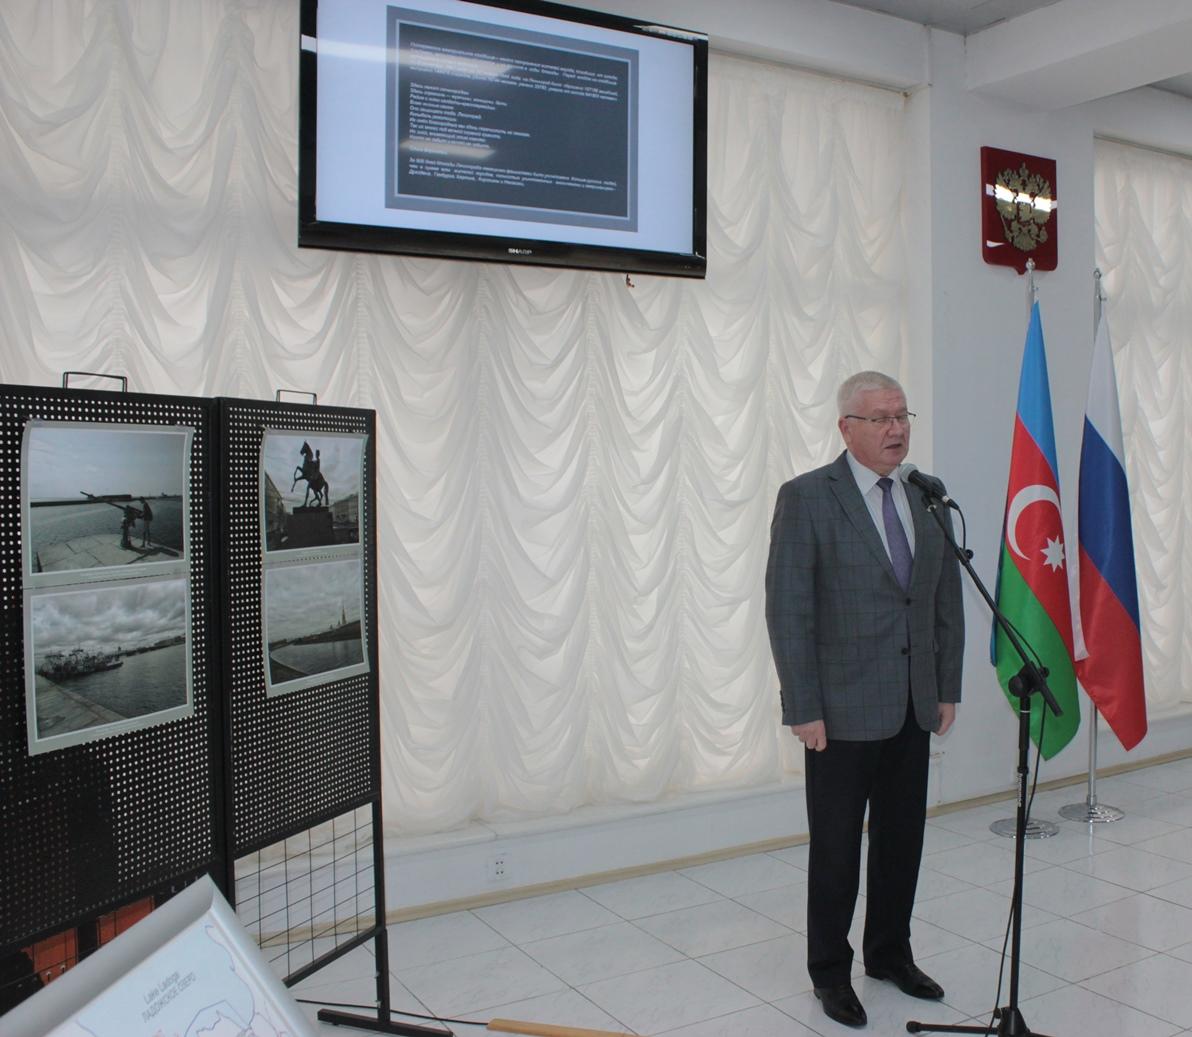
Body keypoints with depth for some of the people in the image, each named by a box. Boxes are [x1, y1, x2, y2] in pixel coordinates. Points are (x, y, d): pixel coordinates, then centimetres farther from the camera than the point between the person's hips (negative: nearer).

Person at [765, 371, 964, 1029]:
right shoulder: (806, 498, -11)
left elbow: (948, 601, 12)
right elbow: (787, 611, -13)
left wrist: (948, 689, 8)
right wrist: (803, 709, -15)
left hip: (913, 707, 6)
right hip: (843, 708, -5)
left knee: (902, 838, 17)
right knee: (836, 847, 7)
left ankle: (890, 952, 37)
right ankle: (830, 971, 26)